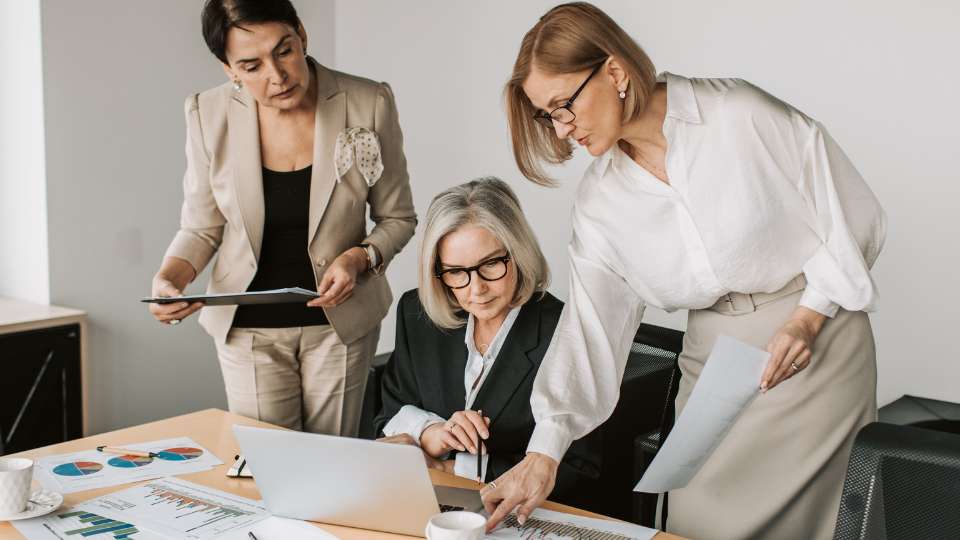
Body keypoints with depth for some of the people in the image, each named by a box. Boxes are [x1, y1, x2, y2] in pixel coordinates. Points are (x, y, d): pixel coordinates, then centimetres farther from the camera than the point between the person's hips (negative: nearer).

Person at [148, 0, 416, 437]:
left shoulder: (369, 105, -13)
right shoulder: (209, 116, -10)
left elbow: (397, 218, -1)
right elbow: (201, 228, 1)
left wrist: (359, 259, -19)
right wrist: (168, 279, -17)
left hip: (339, 318, 0)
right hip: (248, 326, 1)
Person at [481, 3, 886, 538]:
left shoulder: (742, 117, -15)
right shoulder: (600, 201, -2)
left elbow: (854, 213, -7)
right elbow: (589, 324, -6)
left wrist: (809, 317, -15)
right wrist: (545, 452, -14)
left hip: (817, 345, -4)